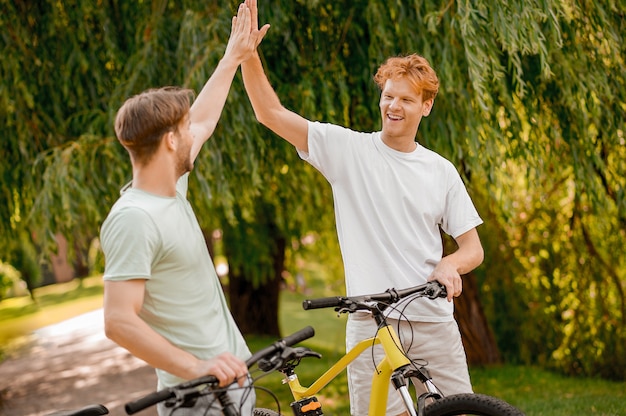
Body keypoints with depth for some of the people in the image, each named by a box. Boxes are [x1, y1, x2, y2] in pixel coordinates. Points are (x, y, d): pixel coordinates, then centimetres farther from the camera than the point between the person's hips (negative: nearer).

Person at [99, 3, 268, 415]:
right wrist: (195, 367, -32)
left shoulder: (172, 191, 7)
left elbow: (204, 121, 25)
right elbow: (119, 321, -26)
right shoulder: (135, 219, -21)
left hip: (233, 375, 9)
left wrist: (234, 56, 33)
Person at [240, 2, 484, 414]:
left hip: (434, 322, 3)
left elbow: (473, 248, 9)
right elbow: (270, 112, -3)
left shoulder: (441, 172, 8)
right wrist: (248, 51, -16)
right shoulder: (348, 149, 1)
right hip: (371, 323, -2)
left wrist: (450, 264, -14)